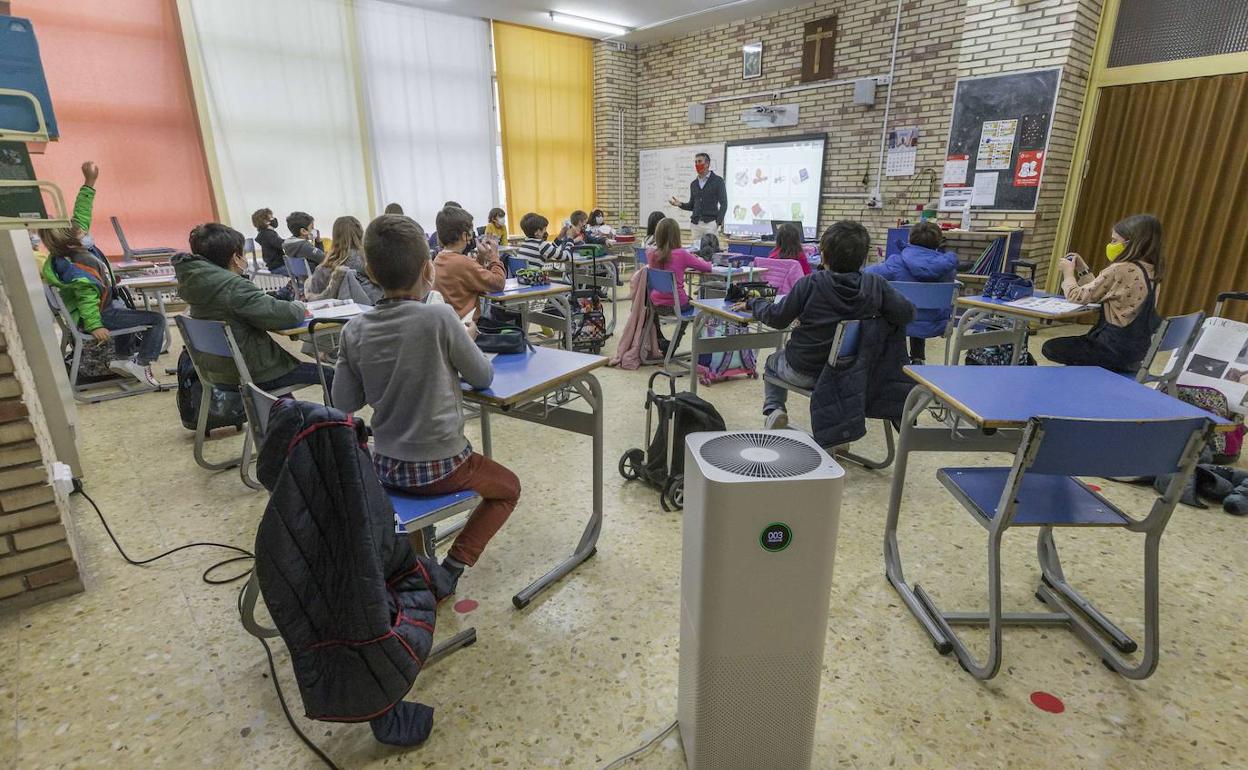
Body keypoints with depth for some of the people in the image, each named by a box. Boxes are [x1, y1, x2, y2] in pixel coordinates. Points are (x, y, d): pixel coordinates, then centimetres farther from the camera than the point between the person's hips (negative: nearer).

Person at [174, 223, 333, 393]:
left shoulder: (198, 282, 3)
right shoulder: (234, 286, -24)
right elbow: (286, 315, -26)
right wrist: (299, 307, -5)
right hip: (253, 374, -9)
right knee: (330, 376, -1)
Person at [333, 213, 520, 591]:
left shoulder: (354, 330, -6)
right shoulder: (439, 317, -20)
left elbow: (344, 403, -1)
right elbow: (483, 377, -8)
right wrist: (463, 345, 10)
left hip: (386, 465, 5)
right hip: (440, 467, -5)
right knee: (509, 487, 21)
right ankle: (452, 568, 8)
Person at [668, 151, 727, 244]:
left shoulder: (718, 181, 1)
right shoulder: (693, 184, 16)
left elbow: (723, 204, -2)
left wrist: (718, 222, -13)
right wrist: (679, 204, 1)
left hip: (710, 223, -4)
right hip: (695, 224, 4)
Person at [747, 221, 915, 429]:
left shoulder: (810, 283, -20)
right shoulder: (875, 285, -15)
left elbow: (777, 319, -12)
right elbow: (906, 314, -13)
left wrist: (755, 302, 7)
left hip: (803, 372, -3)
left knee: (773, 361, 30)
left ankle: (773, 408, 8)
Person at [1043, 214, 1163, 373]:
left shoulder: (1121, 270, -21)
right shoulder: (1149, 271, 6)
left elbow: (1078, 297, -16)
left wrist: (1068, 272, 0)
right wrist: (1082, 269, 12)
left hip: (1115, 350, -9)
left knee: (1050, 348, 5)